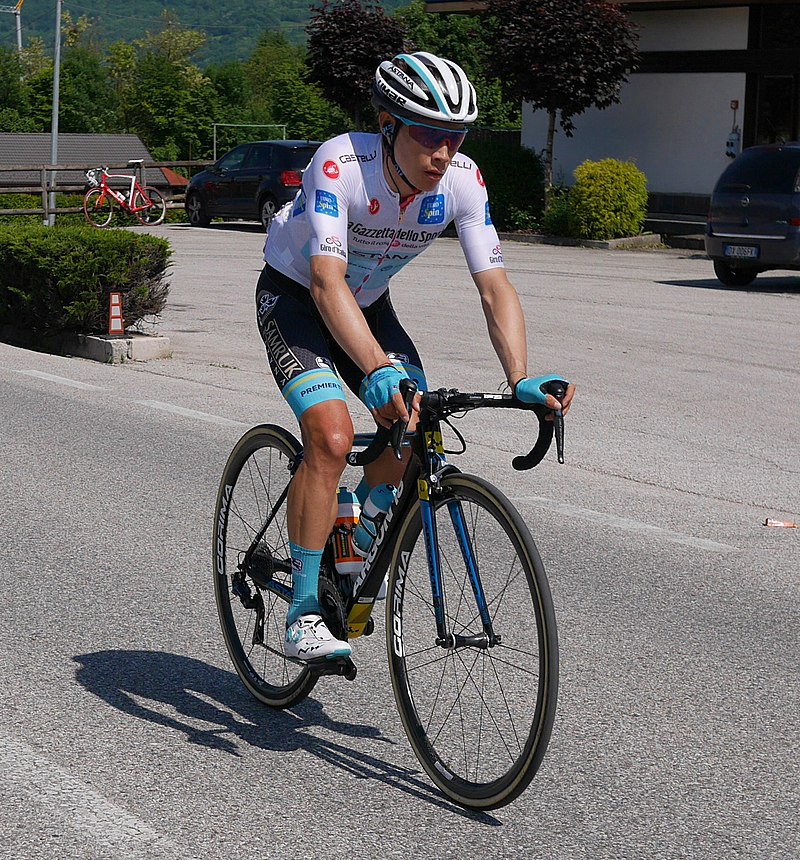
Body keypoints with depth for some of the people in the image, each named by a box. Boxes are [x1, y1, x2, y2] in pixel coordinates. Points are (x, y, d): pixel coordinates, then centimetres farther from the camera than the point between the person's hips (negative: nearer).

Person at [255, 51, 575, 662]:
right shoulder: (342, 163, -34)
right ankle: (304, 613, -15)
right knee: (332, 438, -25)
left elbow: (495, 287, -24)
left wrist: (521, 381, -40)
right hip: (295, 295, -5)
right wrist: (378, 371, -58)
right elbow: (327, 281, -44)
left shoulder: (463, 181, -22)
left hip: (369, 303, 5)